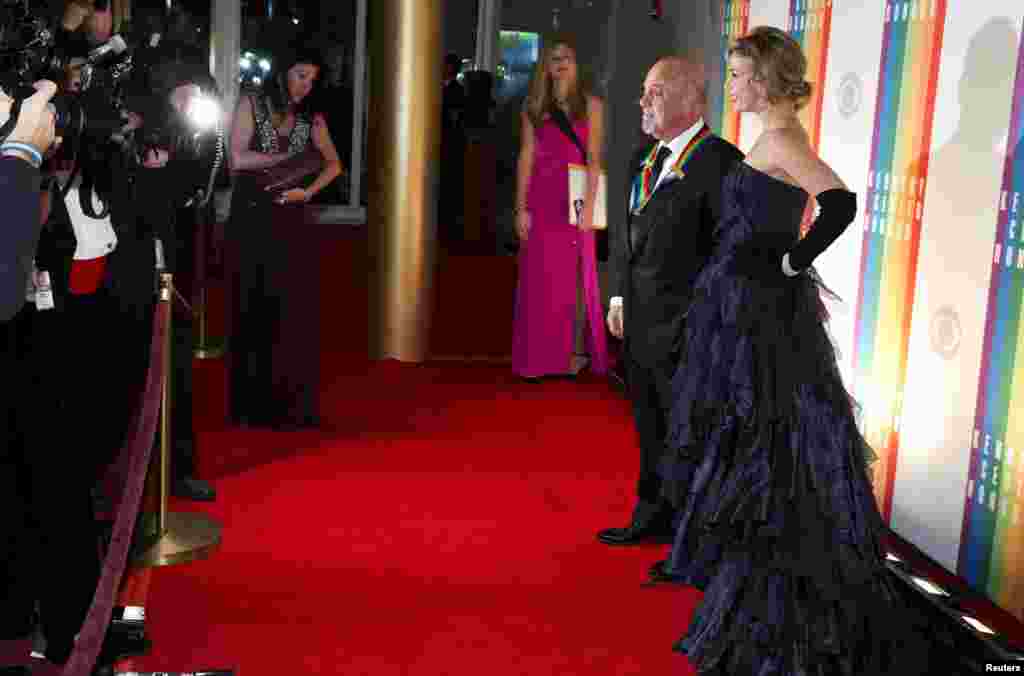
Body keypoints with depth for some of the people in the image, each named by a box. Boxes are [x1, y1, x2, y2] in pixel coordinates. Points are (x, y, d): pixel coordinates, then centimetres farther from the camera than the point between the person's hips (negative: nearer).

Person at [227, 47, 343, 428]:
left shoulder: (311, 119, 10)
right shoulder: (252, 105, 1)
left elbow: (334, 164, 13)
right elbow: (237, 159, -8)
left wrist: (307, 191, -4)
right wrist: (288, 158, -7)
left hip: (289, 221, 2)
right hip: (251, 218, -2)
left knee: (294, 311, -2)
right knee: (253, 310, 1)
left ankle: (290, 403, 6)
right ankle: (251, 403, 8)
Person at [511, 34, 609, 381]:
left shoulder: (590, 104, 3)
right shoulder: (534, 105, 8)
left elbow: (594, 159, -3)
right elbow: (526, 157, 4)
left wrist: (588, 205, -12)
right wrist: (521, 207, -3)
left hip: (575, 197, -2)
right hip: (541, 198, 2)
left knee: (575, 275, 3)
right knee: (539, 276, 3)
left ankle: (577, 351, 10)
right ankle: (539, 355, 9)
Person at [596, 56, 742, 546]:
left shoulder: (719, 162, -15)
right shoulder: (644, 158, 12)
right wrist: (619, 295, 14)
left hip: (685, 327, -8)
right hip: (639, 322, 8)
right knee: (650, 427, 18)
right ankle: (654, 516, 33)